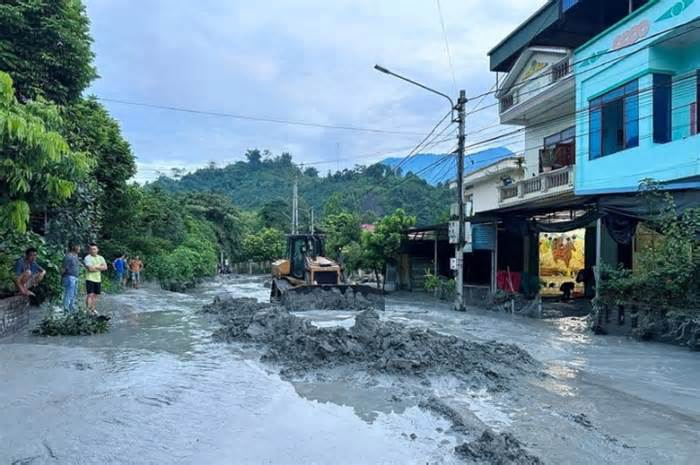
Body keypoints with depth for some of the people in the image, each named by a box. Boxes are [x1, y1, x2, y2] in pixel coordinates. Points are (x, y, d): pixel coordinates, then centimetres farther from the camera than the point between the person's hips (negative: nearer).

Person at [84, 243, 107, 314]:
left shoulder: (101, 258, 11)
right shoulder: (87, 258, -7)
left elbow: (105, 267, -1)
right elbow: (90, 268, -18)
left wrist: (95, 267, -11)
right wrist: (99, 266, -6)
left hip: (98, 279, 6)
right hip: (90, 279, -5)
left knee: (95, 295, 11)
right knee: (90, 295, -11)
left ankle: (93, 309, 19)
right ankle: (88, 309, -9)